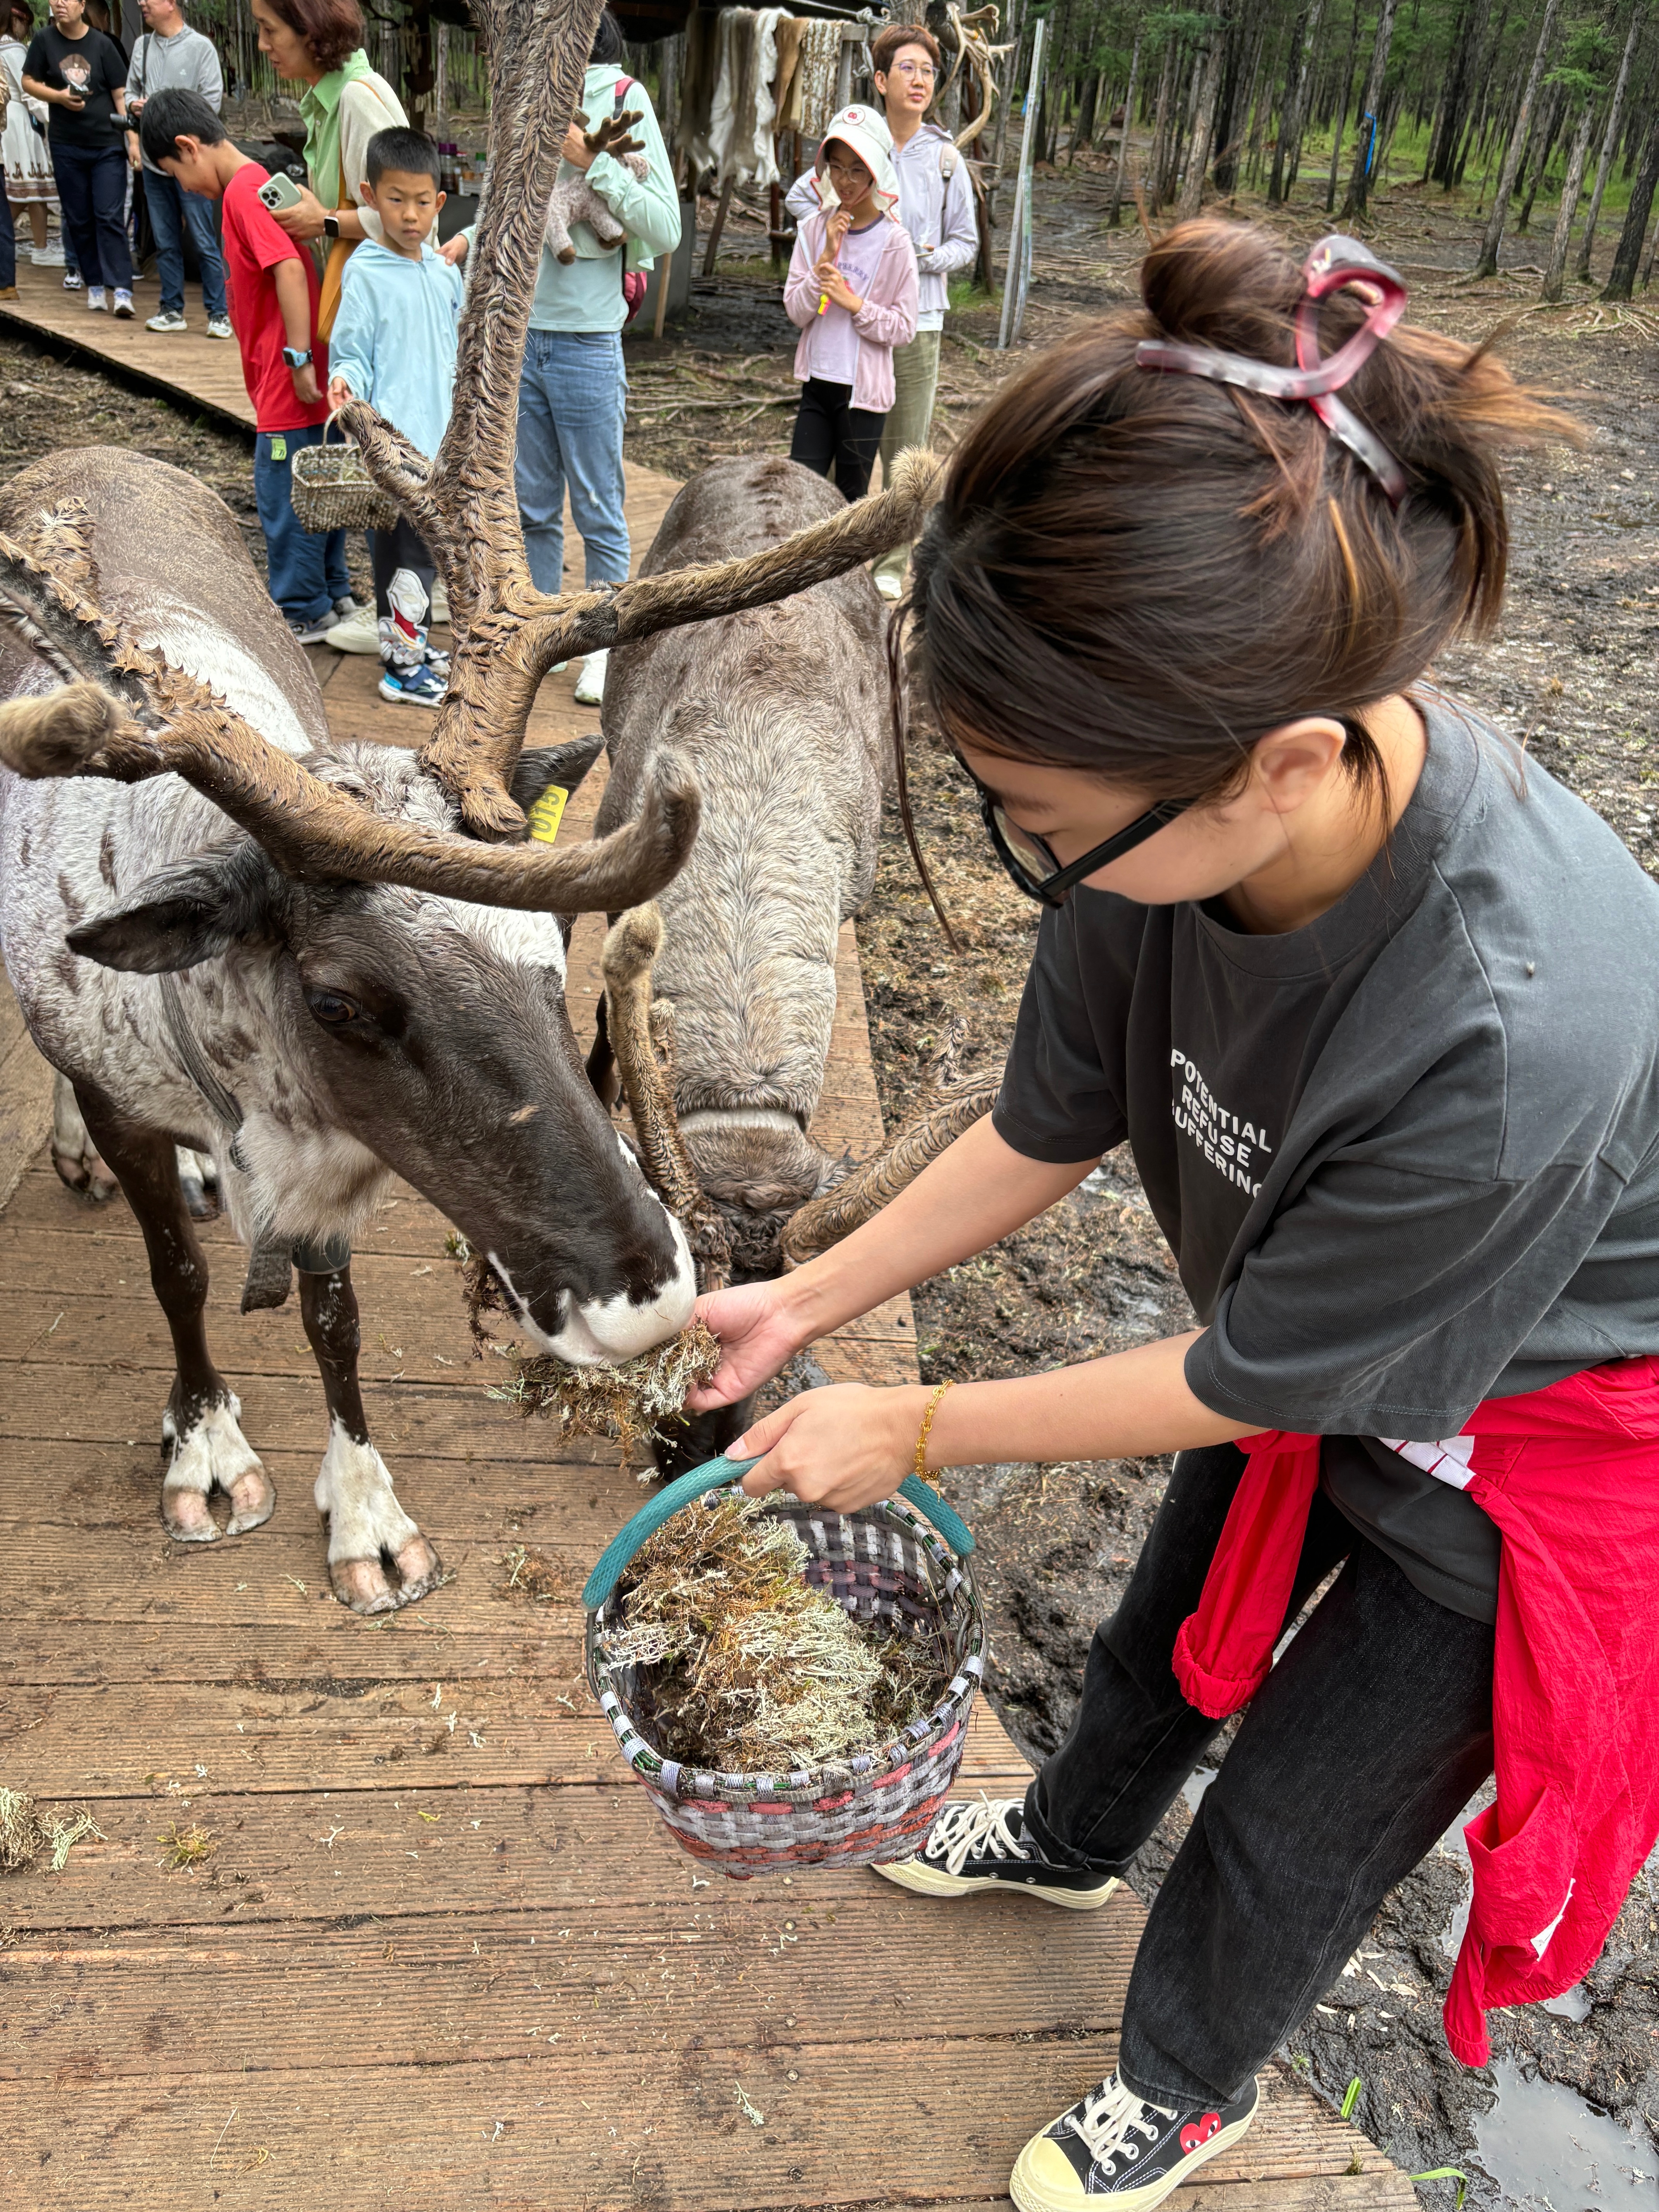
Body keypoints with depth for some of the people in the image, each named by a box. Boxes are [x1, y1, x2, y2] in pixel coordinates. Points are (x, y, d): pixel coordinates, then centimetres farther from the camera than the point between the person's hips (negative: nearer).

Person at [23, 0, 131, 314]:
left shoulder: (102, 44, 0)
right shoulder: (44, 39, 4)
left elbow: (121, 93, 0)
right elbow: (29, 82, 7)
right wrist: (60, 96, -9)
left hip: (107, 145, -2)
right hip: (66, 146, 3)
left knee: (110, 217, -10)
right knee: (78, 220, 6)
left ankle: (121, 289, -13)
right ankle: (94, 285, 15)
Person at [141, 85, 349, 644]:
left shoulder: (243, 193, -14)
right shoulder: (256, 184, 16)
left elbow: (289, 268, -26)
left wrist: (299, 358, -25)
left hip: (288, 386, -10)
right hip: (303, 384, 10)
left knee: (282, 497, -1)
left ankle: (301, 614, 7)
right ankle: (330, 594, 27)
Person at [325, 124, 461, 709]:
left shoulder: (445, 273, 11)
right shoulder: (366, 272, -8)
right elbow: (352, 354, -9)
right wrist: (345, 382, -28)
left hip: (437, 441, 7)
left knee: (424, 549, 16)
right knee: (410, 555, -6)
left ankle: (410, 644, 31)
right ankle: (401, 666, 3)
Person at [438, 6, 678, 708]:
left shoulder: (624, 101, -5)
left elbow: (666, 231, -12)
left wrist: (593, 163, -18)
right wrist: (470, 237, 3)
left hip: (587, 341, -5)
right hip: (517, 333, 5)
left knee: (599, 511, 3)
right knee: (531, 507, 12)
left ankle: (605, 647, 15)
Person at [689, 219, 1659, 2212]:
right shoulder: (1193, 798, -27)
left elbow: (1249, 1380, -27)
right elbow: (1050, 1128, -9)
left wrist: (917, 1428, -17)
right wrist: (811, 1300, -5)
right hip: (1304, 1338, 6)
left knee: (1297, 1813, 17)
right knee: (1167, 1633, 29)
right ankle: (1072, 1838, 64)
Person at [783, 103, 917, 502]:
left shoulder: (894, 242, -7)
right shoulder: (814, 229, 3)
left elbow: (904, 328, -7)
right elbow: (796, 312, -3)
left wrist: (853, 302, -18)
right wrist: (826, 256, -13)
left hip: (864, 390, -3)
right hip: (818, 382, 3)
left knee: (851, 498, 4)